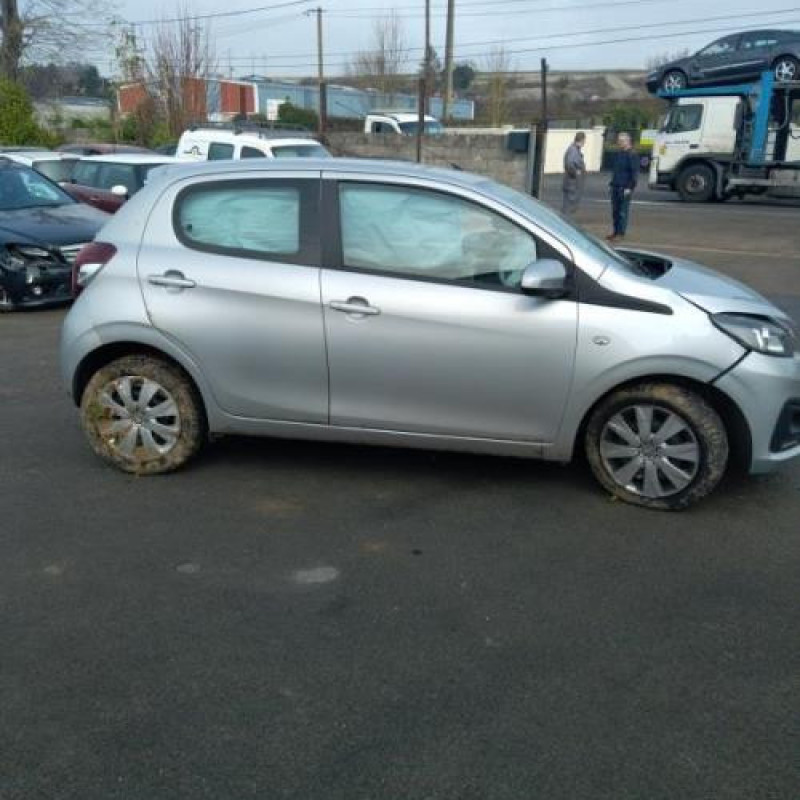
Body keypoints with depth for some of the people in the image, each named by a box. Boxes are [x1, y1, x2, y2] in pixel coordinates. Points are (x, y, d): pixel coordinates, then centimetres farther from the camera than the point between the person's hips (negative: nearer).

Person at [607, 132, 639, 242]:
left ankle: (621, 234, 0)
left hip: (625, 188, -8)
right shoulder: (619, 154, 15)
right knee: (615, 211, 11)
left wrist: (630, 188, -18)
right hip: (615, 187, 8)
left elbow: (635, 173, -13)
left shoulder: (632, 155, -10)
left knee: (623, 211, -4)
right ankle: (615, 231, 19)